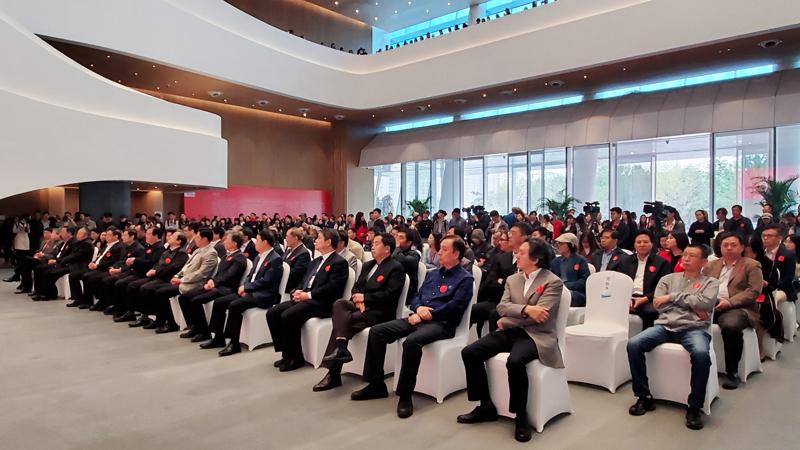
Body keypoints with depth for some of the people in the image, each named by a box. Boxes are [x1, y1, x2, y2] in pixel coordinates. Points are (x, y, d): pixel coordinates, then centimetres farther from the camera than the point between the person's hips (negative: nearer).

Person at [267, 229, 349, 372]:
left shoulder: (339, 263, -5)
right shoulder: (315, 261, 24)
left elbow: (332, 287, -17)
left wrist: (308, 295, -18)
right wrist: (297, 292, 0)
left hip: (321, 303, -9)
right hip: (304, 298, 9)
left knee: (287, 316, -28)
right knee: (272, 313, -6)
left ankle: (296, 357, -11)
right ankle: (286, 353, 2)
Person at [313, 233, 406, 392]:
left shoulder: (396, 268, -4)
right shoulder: (368, 265, 21)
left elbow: (390, 295, -14)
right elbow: (356, 287, 18)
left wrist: (365, 297, -13)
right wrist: (358, 299, -5)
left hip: (380, 311, -7)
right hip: (361, 306, 7)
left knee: (345, 319, -25)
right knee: (339, 303, -22)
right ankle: (340, 348, -32)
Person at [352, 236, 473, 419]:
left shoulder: (465, 279, 0)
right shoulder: (432, 274, 23)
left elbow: (453, 308, -12)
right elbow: (416, 297, 20)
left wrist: (424, 315, -11)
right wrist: (418, 308, -4)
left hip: (441, 323, -7)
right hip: (419, 318, 8)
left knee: (411, 341, -37)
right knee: (376, 331, -9)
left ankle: (405, 395, -22)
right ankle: (376, 384, -1)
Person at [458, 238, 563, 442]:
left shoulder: (553, 282, -4)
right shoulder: (512, 279, 14)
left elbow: (540, 315, -16)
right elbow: (502, 307, 0)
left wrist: (507, 321, -8)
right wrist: (526, 309, -19)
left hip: (536, 335, -6)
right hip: (510, 332, 6)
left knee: (515, 361, -37)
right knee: (469, 352, -12)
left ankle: (521, 417, -15)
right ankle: (486, 406, 3)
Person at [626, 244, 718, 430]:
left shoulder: (711, 282, 16)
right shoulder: (668, 279, 21)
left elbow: (705, 302, -7)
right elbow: (658, 305, 6)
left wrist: (672, 297, -3)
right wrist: (692, 307, 0)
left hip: (694, 328, -2)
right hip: (665, 326, 3)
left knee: (701, 354, -37)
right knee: (633, 345, -24)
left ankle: (695, 407, -16)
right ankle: (644, 397, -8)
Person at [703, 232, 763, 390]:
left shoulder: (752, 265, 7)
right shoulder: (711, 265, 22)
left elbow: (754, 291, -5)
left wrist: (729, 302, -17)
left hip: (738, 307, -4)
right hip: (711, 305, 4)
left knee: (730, 325, -37)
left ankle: (732, 373, -20)